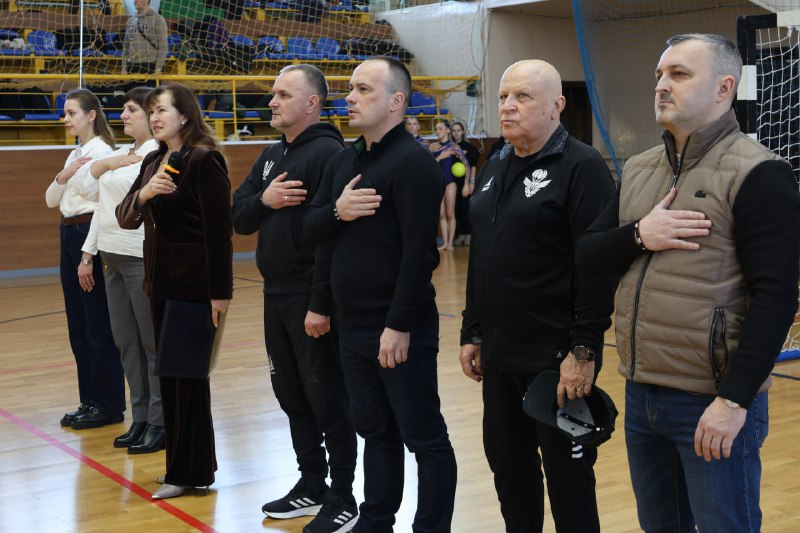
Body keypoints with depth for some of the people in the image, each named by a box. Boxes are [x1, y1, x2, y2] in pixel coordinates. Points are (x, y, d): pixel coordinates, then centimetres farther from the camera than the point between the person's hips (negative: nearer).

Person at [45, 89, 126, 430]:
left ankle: (109, 406, 7)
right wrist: (62, 176, -7)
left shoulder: (102, 152, -12)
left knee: (99, 327, -2)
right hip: (69, 236, 9)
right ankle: (90, 401, 20)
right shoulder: (74, 155, 15)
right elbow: (51, 201, 13)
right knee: (77, 325, 12)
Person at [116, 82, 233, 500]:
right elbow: (125, 218, 7)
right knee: (169, 373, 12)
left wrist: (220, 291, -18)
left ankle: (188, 473, 12)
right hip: (160, 281, 8)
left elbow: (219, 229, -15)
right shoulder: (153, 161, 12)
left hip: (194, 282, -8)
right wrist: (143, 194, -14)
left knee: (188, 376, 0)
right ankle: (183, 465, 24)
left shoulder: (204, 160, -12)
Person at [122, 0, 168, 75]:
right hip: (132, 66, 6)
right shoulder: (131, 21, 15)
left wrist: (158, 69, -14)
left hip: (150, 67, -6)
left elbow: (163, 46, -7)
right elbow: (126, 46, 19)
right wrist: (124, 67, 11)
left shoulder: (157, 19, -2)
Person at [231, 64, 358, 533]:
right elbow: (239, 218, 13)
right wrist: (263, 200, -9)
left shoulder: (328, 153, -14)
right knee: (292, 396, 15)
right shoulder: (271, 157, 14)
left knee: (328, 400, 1)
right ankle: (311, 486, 29)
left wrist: (321, 303, -23)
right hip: (276, 297, 9)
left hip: (313, 301, -8)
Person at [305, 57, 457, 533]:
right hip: (353, 328, 8)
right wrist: (336, 211, -11)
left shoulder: (413, 162, -14)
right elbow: (311, 229, 11)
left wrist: (399, 325, -22)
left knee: (424, 437, 2)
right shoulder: (345, 160, 12)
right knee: (375, 432, 18)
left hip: (399, 329, -8)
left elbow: (419, 253, -20)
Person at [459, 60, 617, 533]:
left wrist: (584, 350, -20)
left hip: (557, 357, -8)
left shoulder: (582, 167, -12)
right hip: (499, 354, 8)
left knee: (566, 472, 4)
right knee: (506, 459, 16)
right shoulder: (495, 171, 13)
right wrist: (472, 333, 16)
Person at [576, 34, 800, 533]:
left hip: (712, 401, -6)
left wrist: (734, 399, -21)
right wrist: (639, 235, -11)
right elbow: (587, 255, 9)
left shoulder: (757, 174, -12)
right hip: (642, 393, 7)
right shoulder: (638, 170, 10)